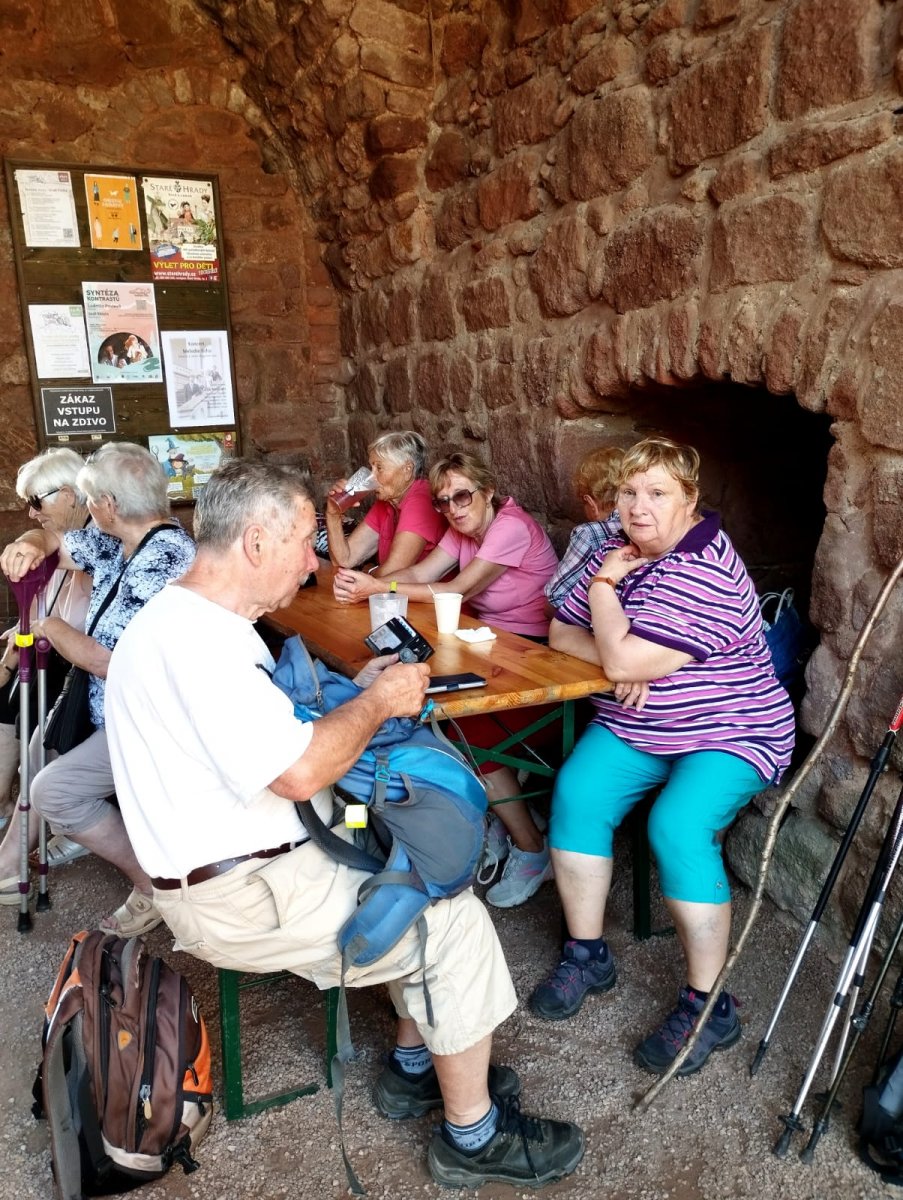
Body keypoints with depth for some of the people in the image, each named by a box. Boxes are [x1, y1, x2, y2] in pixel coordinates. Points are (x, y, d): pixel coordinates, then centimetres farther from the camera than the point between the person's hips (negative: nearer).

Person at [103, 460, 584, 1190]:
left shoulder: (194, 621, 9)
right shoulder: (195, 639, -26)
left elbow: (277, 738, 16)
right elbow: (299, 770, -31)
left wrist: (360, 690, 4)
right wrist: (380, 703, -15)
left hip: (258, 861, 10)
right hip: (240, 897, -10)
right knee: (456, 920, -8)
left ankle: (416, 1067, 27)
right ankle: (474, 1137, 11)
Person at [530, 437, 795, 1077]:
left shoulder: (705, 572, -23)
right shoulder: (619, 550, 4)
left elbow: (622, 660, -28)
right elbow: (562, 631, 5)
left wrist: (603, 584, -14)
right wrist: (621, 661, -15)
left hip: (729, 733, -6)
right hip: (635, 728, 7)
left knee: (677, 828, -29)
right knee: (576, 793, -18)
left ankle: (709, 1007, -9)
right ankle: (587, 954, 0)